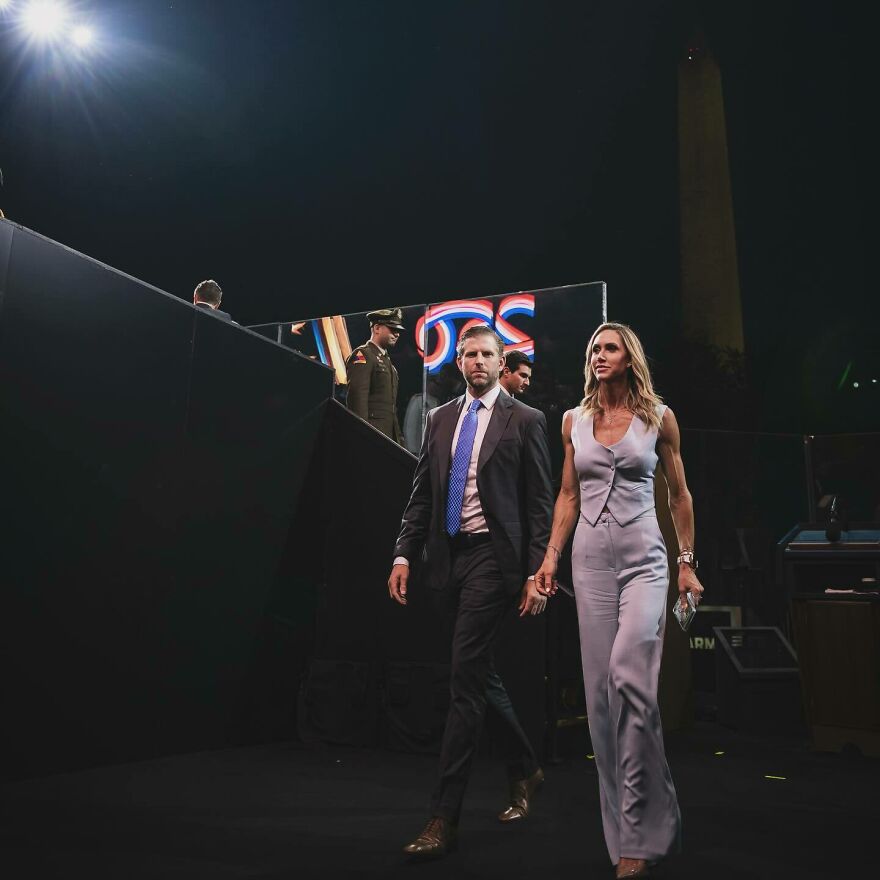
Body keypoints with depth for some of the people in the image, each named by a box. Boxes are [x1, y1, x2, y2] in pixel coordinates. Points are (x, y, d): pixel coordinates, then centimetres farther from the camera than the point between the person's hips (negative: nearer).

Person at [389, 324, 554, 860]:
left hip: (493, 556, -6)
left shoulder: (525, 421, -1)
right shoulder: (440, 419, 13)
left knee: (466, 679, -8)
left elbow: (541, 504, -4)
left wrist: (537, 573, -11)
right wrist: (404, 554, 4)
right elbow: (422, 494, 12)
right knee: (479, 674, 16)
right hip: (449, 555, 6)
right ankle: (525, 771, 37)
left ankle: (445, 817, 2)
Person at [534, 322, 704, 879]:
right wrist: (552, 556, 5)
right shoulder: (574, 420, 10)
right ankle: (628, 828, 17)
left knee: (629, 675, -19)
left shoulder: (658, 417, 3)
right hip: (591, 559, 3)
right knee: (600, 686, 3)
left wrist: (688, 562, 4)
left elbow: (679, 493, 8)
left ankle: (642, 835, -5)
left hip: (644, 557, -3)